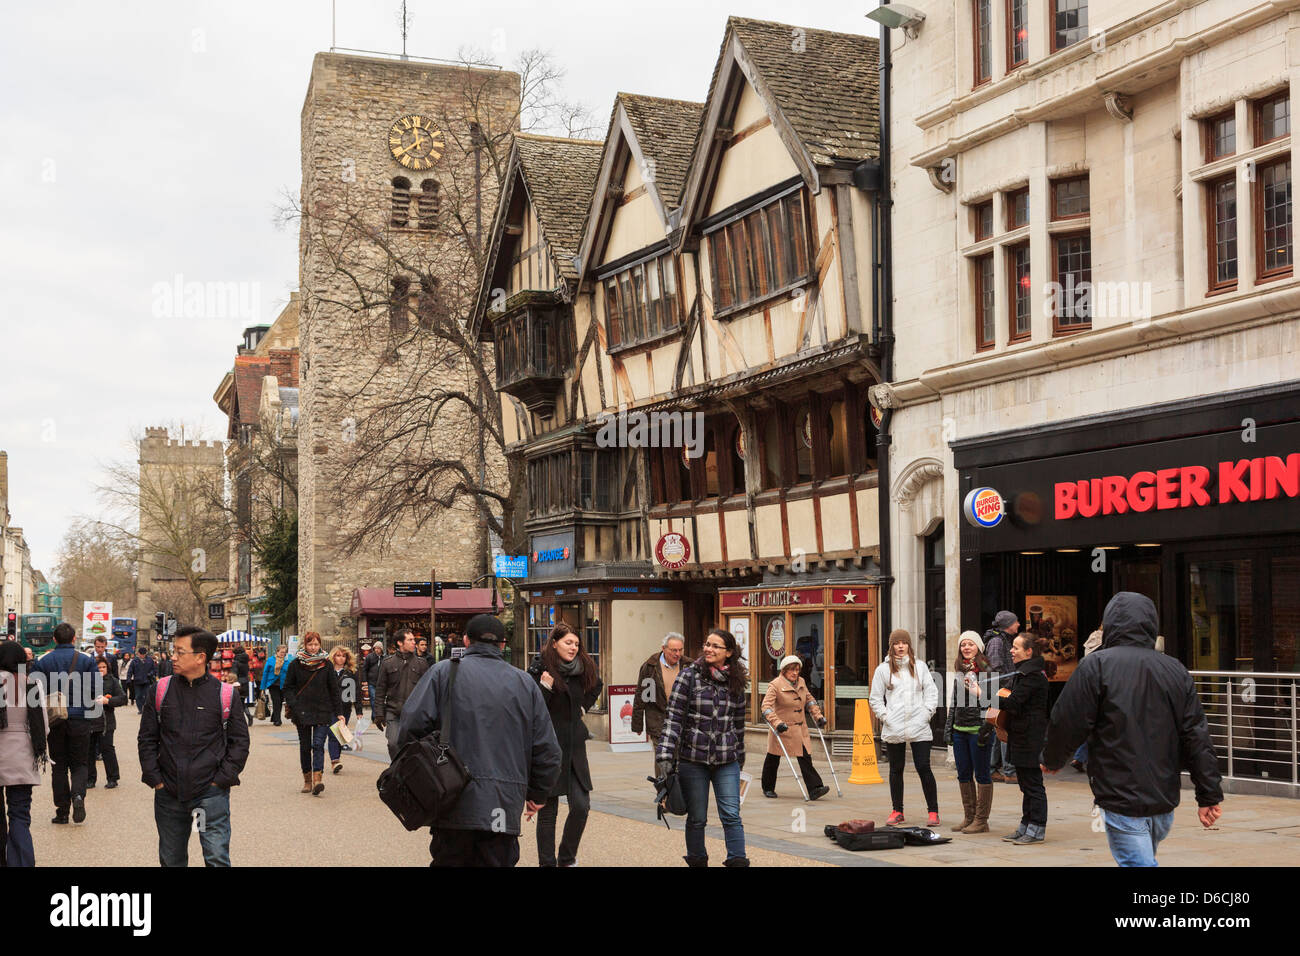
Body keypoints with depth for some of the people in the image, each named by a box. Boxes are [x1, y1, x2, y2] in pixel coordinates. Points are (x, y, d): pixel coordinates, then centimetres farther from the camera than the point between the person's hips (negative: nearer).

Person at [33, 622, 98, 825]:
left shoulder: (43, 662, 0)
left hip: (54, 721, 1)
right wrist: (92, 708, 15)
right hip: (80, 719, -1)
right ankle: (78, 795, -17)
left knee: (59, 765, 10)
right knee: (79, 763, 10)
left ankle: (62, 810, 8)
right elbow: (96, 692, -4)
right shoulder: (86, 661, -2)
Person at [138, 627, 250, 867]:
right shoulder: (161, 691, 4)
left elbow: (240, 741, 3)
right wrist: (155, 779, 1)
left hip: (211, 792, -3)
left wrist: (222, 779, -5)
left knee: (217, 858, -8)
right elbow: (146, 739, 10)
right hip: (168, 794, 3)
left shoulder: (225, 695, -3)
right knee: (171, 859, 14)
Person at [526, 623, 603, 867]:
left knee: (581, 806, -2)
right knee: (547, 810, 0)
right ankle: (547, 862, 10)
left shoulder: (583, 667, 5)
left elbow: (596, 686, 28)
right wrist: (545, 688, -23)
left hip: (574, 744, 4)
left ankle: (567, 859, 18)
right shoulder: (540, 668, -9)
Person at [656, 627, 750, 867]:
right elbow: (674, 716, -8)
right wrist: (665, 755, -16)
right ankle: (697, 861, 24)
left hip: (726, 760, 2)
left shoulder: (736, 682, 6)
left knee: (731, 815, -6)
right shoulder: (690, 675, -4)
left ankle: (737, 861, -2)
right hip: (693, 758, -2)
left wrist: (740, 755, 20)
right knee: (697, 818, 7)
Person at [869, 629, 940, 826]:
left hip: (919, 727, -1)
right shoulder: (883, 669, 7)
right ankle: (897, 811, 17)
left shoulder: (920, 666, 9)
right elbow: (876, 698, 8)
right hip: (893, 729, 1)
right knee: (896, 770, 8)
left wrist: (926, 713, -3)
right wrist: (886, 717, -4)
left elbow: (931, 692, 9)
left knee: (924, 768, -5)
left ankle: (933, 811, 2)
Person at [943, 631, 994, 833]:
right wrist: (949, 727, 18)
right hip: (959, 729, 7)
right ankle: (968, 817, 18)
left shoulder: (986, 670, -6)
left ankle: (981, 820, 4)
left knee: (981, 774, -1)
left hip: (978, 728, -7)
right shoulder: (959, 670, 14)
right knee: (963, 774, 10)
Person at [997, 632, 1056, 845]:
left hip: (1030, 737, -10)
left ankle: (1036, 830, 1)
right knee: (1026, 783, 14)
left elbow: (1013, 703, -21)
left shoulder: (1032, 674, -17)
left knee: (1032, 783, -4)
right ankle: (1026, 827, 21)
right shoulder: (1024, 671, 15)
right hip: (1021, 737, 10)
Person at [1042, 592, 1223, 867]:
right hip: (1165, 802, 6)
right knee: (1144, 858, 25)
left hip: (1122, 802, -6)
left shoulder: (1097, 665, -9)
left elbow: (1067, 723, -9)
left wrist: (1051, 759, 11)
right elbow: (1197, 738, 5)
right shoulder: (1176, 671, 7)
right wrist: (1210, 795, 8)